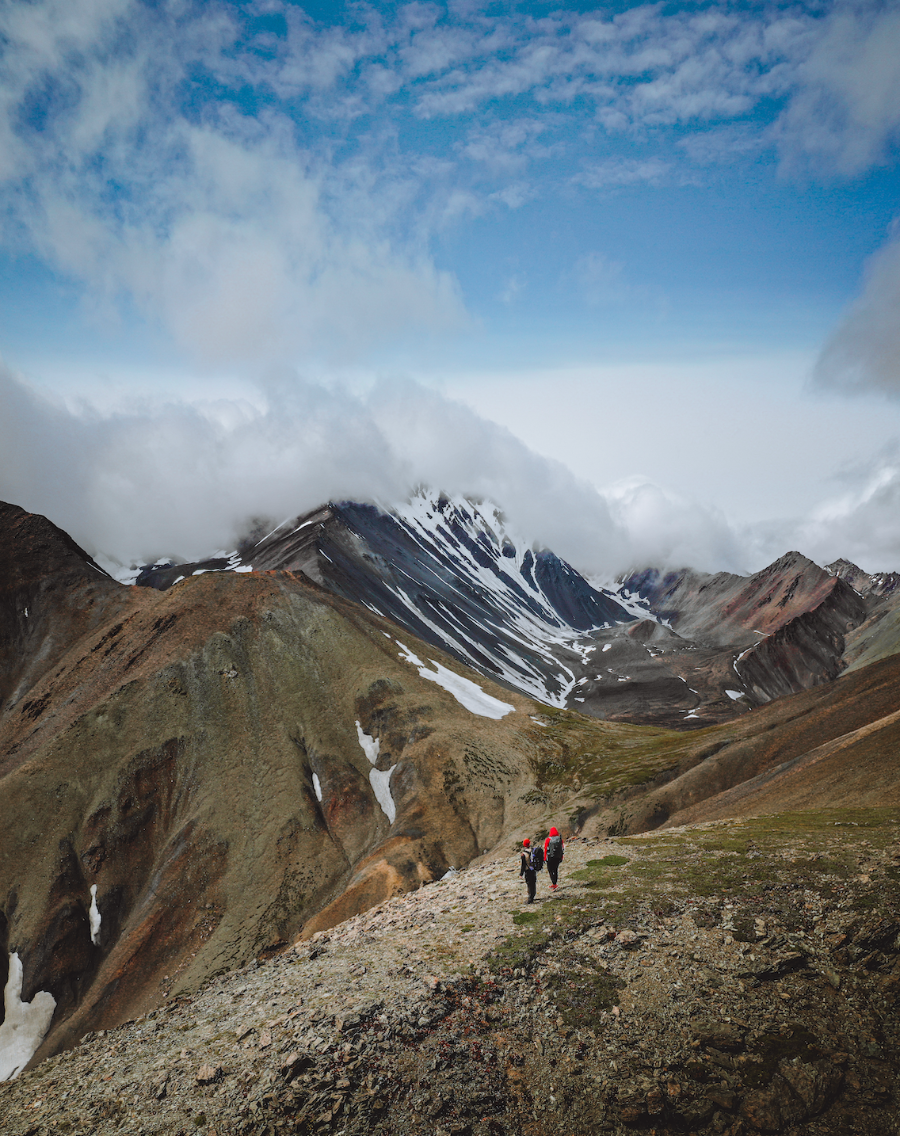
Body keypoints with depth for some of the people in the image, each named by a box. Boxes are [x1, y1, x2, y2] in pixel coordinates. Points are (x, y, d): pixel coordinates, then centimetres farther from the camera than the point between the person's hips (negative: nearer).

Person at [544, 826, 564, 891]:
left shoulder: (548, 840, -10)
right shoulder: (560, 839, 0)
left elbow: (545, 850, -8)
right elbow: (562, 849, 5)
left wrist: (544, 859, -1)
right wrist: (561, 858, 14)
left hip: (550, 858, -4)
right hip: (558, 857, 4)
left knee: (550, 871, 2)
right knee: (555, 870, 17)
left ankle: (554, 884, -12)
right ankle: (554, 884, 26)